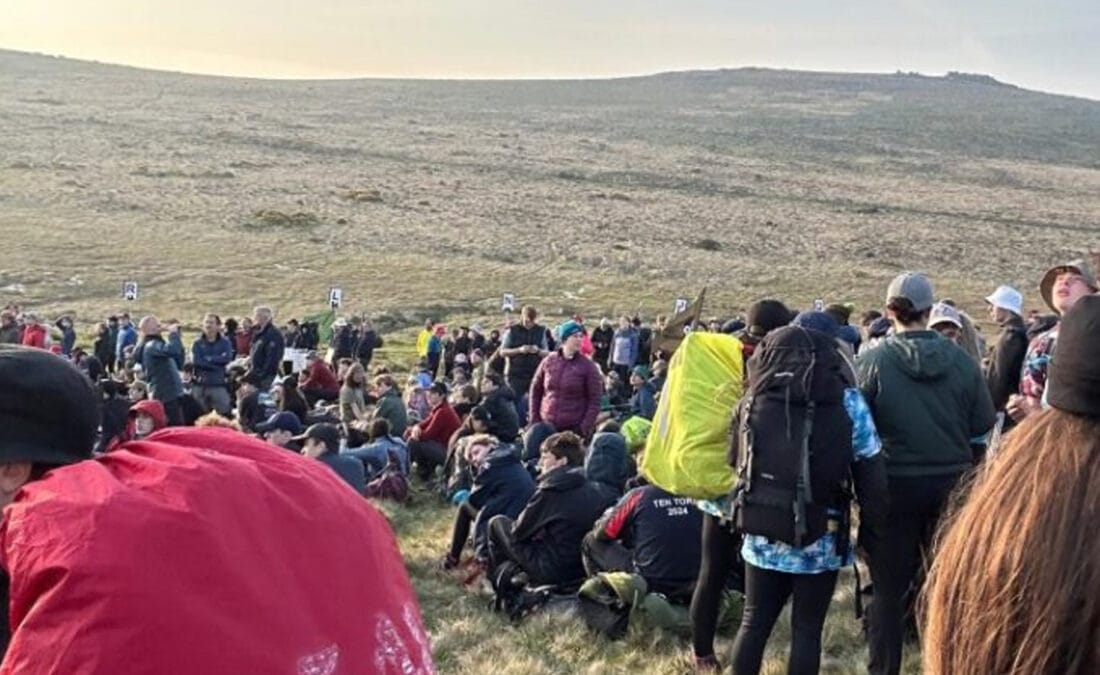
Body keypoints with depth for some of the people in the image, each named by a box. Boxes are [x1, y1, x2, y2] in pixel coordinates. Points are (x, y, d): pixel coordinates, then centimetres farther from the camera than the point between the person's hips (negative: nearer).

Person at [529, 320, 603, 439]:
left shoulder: (588, 366, -2)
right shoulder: (549, 361, 6)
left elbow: (594, 400, -3)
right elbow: (536, 390, 14)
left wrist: (585, 428, -11)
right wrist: (534, 419, 8)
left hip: (575, 428, -3)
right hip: (547, 426, 3)